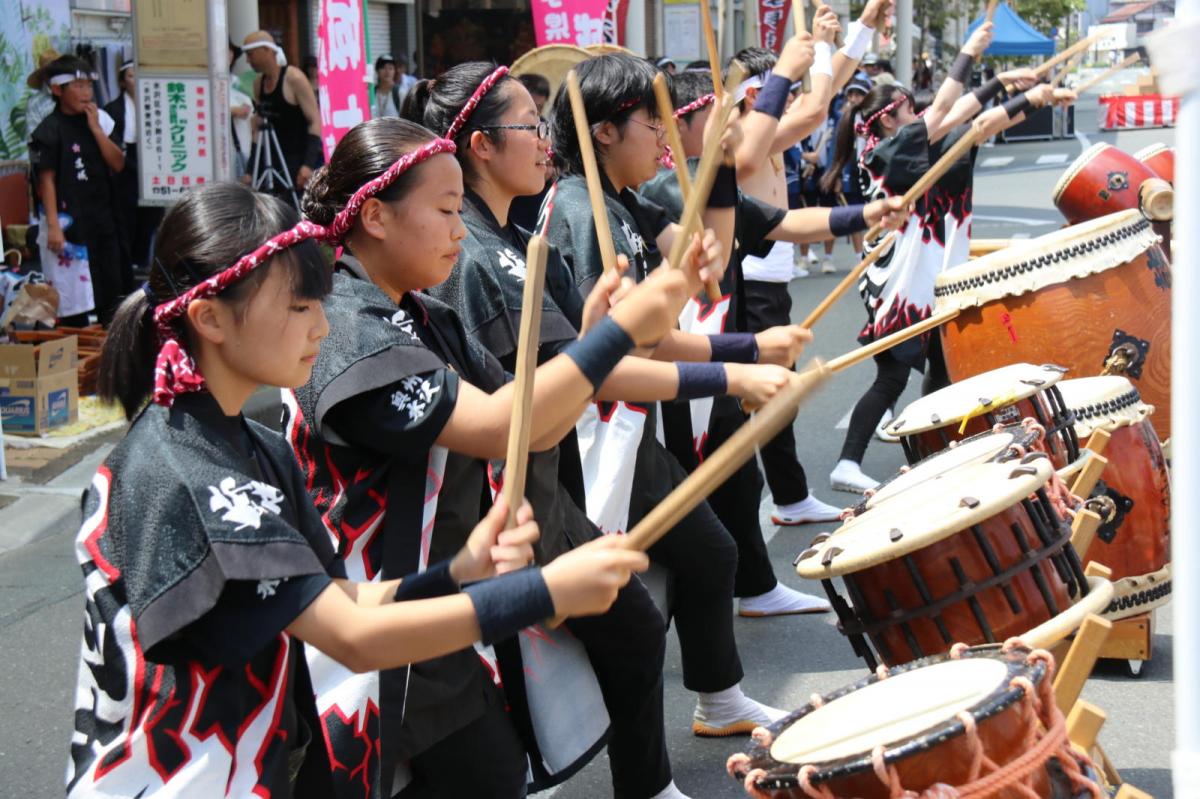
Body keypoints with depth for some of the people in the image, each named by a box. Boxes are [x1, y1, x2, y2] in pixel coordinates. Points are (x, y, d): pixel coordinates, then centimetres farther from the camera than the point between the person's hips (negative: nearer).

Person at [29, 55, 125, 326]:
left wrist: (96, 128, -7)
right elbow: (47, 180, -12)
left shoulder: (100, 120, 8)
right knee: (73, 299, -5)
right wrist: (52, 225, -18)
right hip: (71, 221, -6)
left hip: (104, 218, 6)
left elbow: (118, 164, 3)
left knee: (111, 291, 13)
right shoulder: (50, 130, -9)